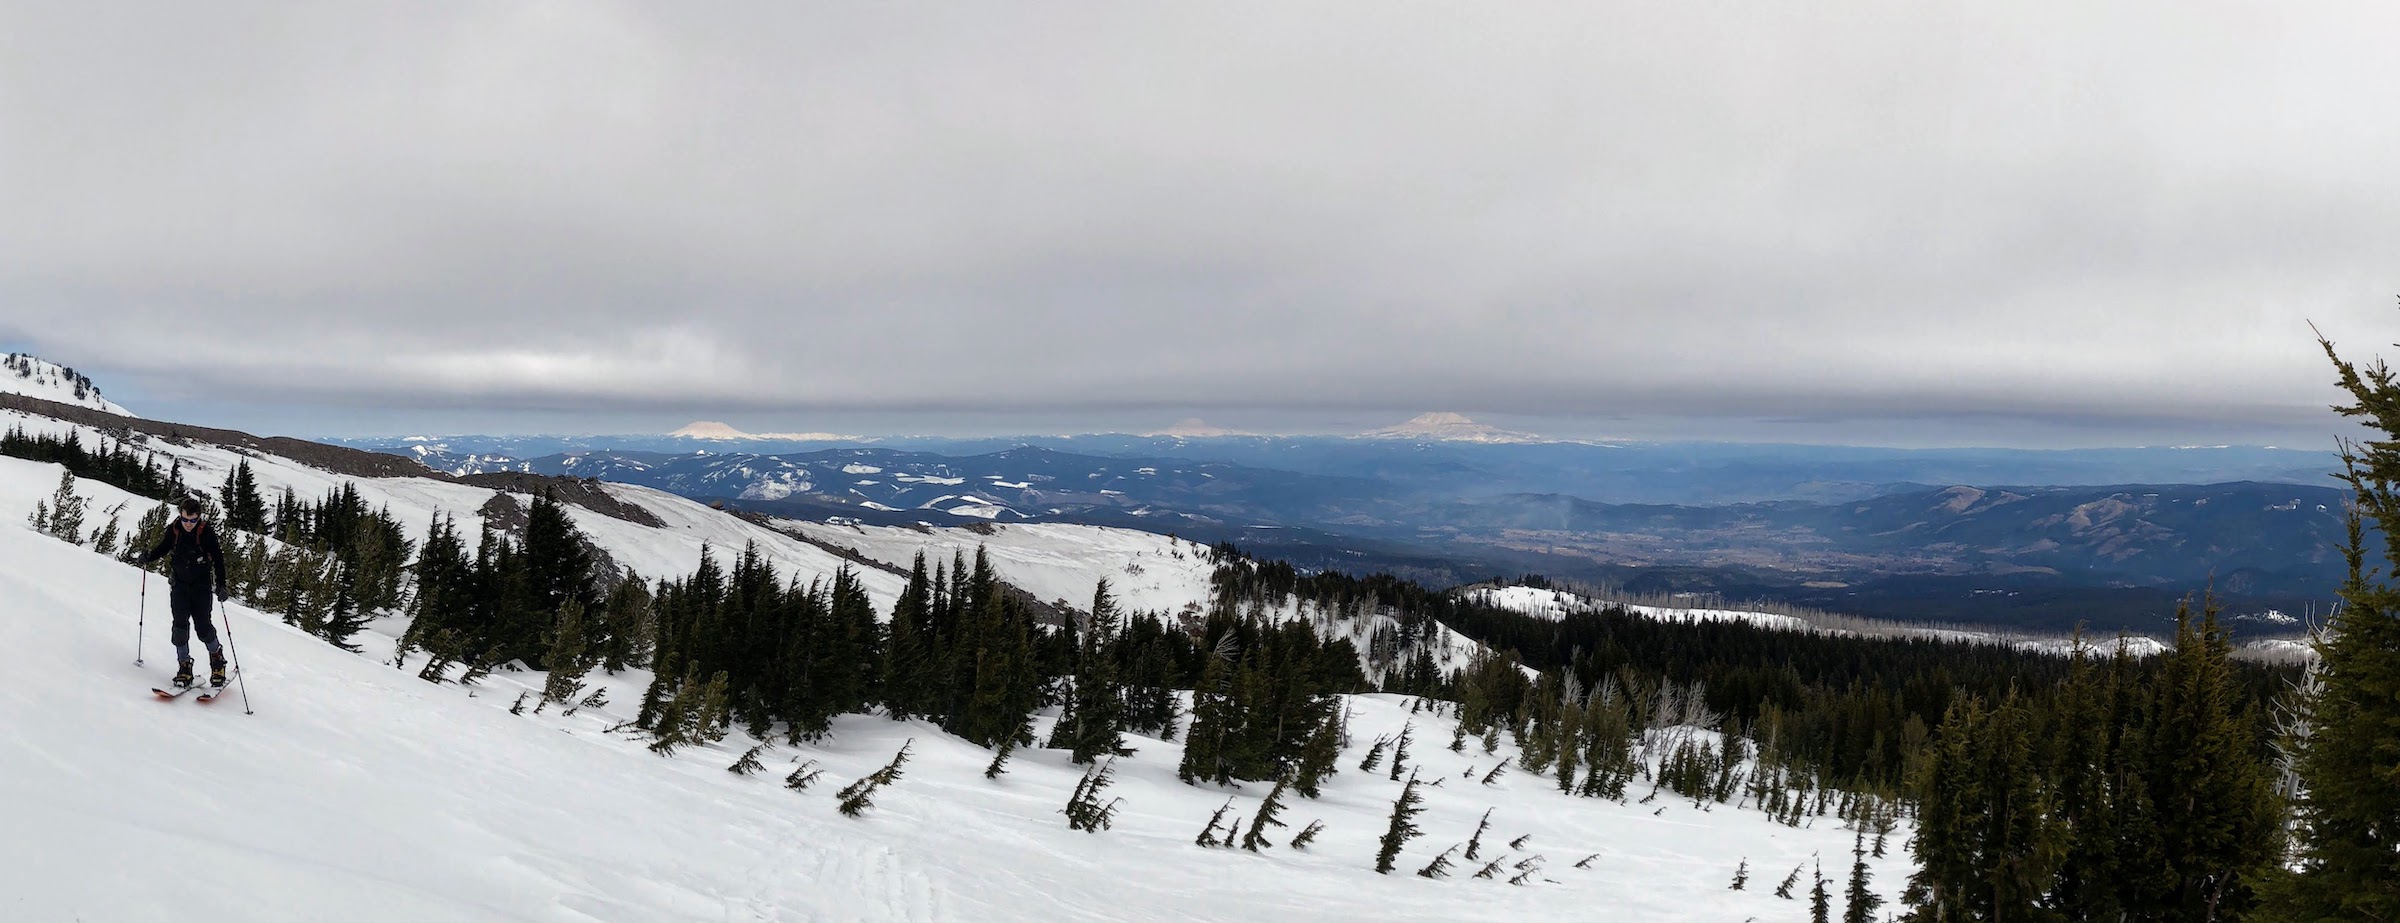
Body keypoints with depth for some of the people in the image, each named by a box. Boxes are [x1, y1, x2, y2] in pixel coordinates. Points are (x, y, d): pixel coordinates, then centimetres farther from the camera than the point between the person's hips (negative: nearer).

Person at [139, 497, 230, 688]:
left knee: (202, 625, -6)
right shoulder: (174, 529, -7)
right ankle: (184, 665, 1)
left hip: (201, 585, -2)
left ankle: (217, 658, 17)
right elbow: (163, 548, 11)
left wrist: (221, 585, -17)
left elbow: (218, 558, -10)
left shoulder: (206, 532, -14)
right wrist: (149, 557, -10)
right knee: (180, 624, -8)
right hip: (179, 584, 2)